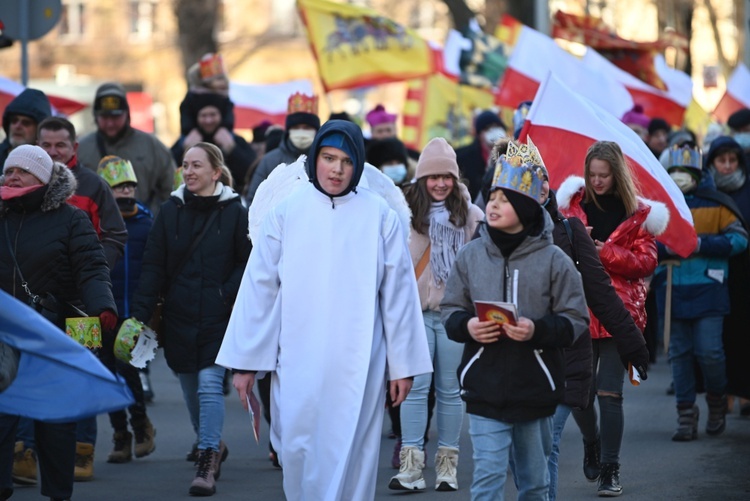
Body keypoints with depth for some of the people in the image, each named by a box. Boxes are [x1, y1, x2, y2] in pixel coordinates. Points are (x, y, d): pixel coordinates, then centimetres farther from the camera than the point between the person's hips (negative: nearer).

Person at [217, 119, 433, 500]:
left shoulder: (379, 216, 1)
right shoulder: (285, 212, 3)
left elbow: (397, 292, 3)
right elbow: (260, 289, 4)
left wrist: (403, 365, 3)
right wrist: (246, 361, 2)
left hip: (358, 364, -1)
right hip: (298, 362, 1)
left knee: (350, 454, -2)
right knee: (297, 451, 1)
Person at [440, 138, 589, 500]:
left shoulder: (553, 260, -4)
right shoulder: (471, 255, 3)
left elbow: (575, 321, -5)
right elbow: (449, 310, 8)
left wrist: (538, 330, -22)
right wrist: (467, 326, -14)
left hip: (535, 390, 0)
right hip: (485, 388, 0)